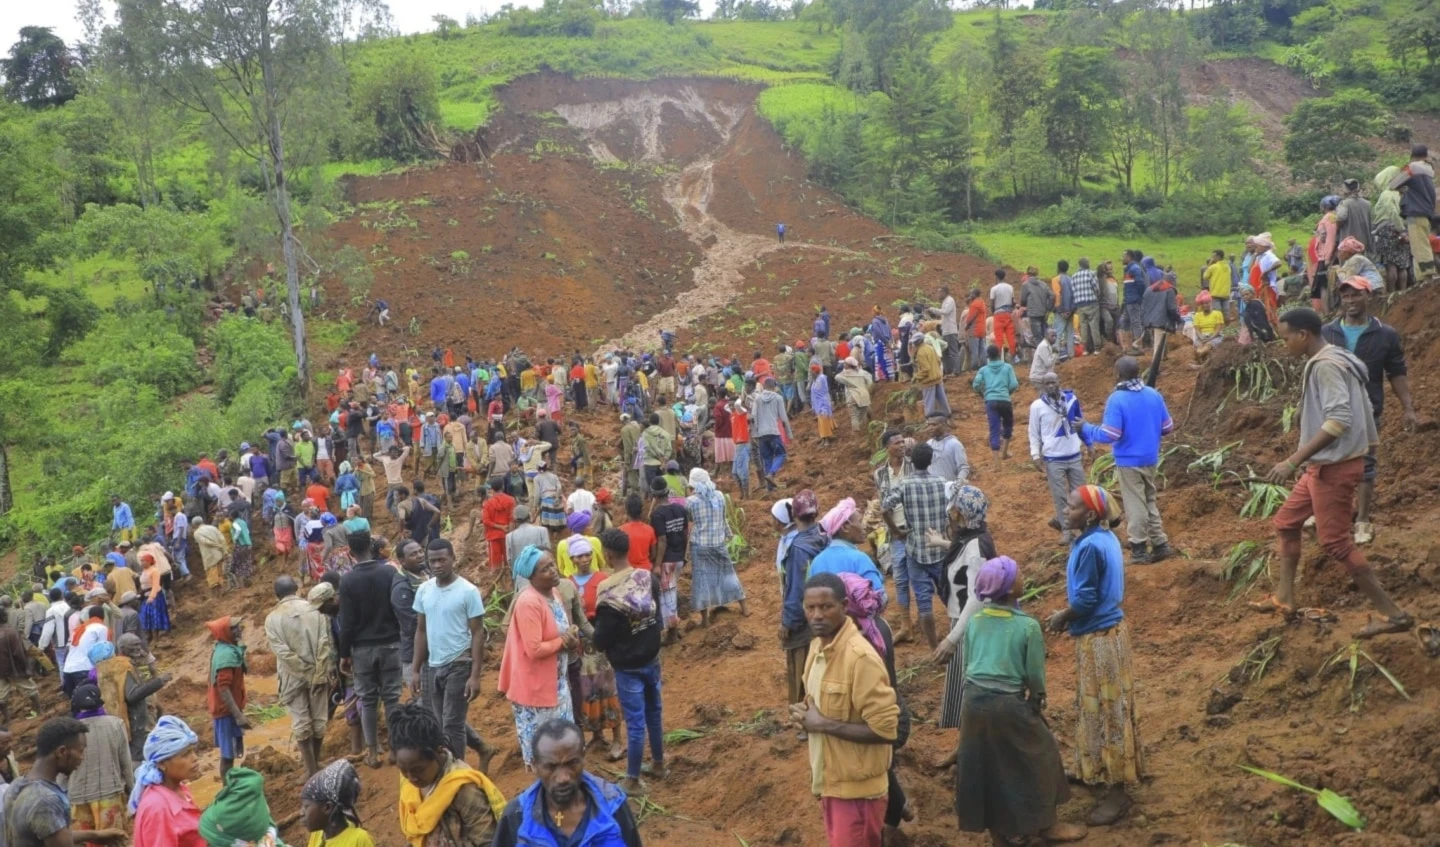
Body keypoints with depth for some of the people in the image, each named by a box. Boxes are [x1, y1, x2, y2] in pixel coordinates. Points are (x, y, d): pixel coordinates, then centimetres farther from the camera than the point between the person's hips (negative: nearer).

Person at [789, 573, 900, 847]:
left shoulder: (861, 657, -24)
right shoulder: (818, 645, 4)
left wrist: (823, 724, -21)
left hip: (856, 788, -8)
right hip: (829, 780, 9)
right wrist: (806, 714, -2)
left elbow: (885, 729, -26)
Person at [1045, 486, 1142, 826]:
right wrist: (1069, 615, 12)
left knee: (1106, 710, -1)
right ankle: (1102, 772, 35)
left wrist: (1060, 618, -5)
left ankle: (1117, 792, 9)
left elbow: (1085, 600, -22)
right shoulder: (1105, 538, 5)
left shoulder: (1089, 546, -24)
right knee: (1102, 707, 20)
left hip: (1098, 637, -10)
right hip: (1107, 629, 10)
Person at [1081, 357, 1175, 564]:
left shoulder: (1117, 399, -18)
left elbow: (1109, 435, -22)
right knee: (1149, 501, 20)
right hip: (1151, 459, 6)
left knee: (1136, 506, 4)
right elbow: (1168, 427, 7)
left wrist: (1086, 428, -8)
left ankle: (1139, 550, 11)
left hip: (1129, 461, -6)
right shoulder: (1154, 395, 1)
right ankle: (1160, 544, 21)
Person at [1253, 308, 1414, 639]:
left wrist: (1293, 460, -30)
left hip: (1334, 466, -11)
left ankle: (1393, 614, 1)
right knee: (1285, 522, 17)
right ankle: (1284, 598, 23)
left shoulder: (1325, 365, -19)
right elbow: (1357, 412, 17)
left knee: (1336, 542, -5)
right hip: (1326, 464, 11)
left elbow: (1339, 420, -29)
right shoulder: (1333, 360, 12)